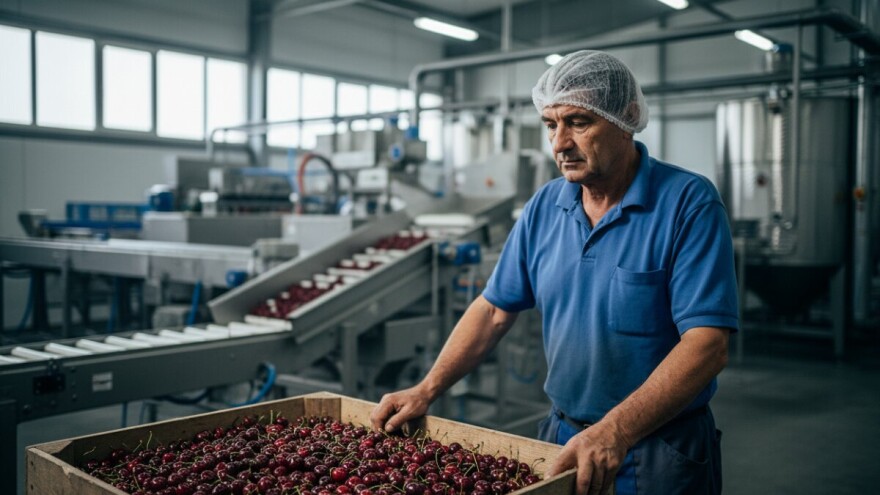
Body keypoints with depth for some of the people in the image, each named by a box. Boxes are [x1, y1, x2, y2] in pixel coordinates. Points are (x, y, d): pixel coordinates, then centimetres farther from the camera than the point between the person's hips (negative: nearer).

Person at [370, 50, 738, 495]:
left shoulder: (688, 204, -15)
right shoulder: (545, 206, 1)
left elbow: (707, 345, -23)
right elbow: (494, 309, 6)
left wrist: (616, 430, -33)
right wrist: (426, 390, -3)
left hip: (661, 448, -4)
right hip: (563, 440, 5)